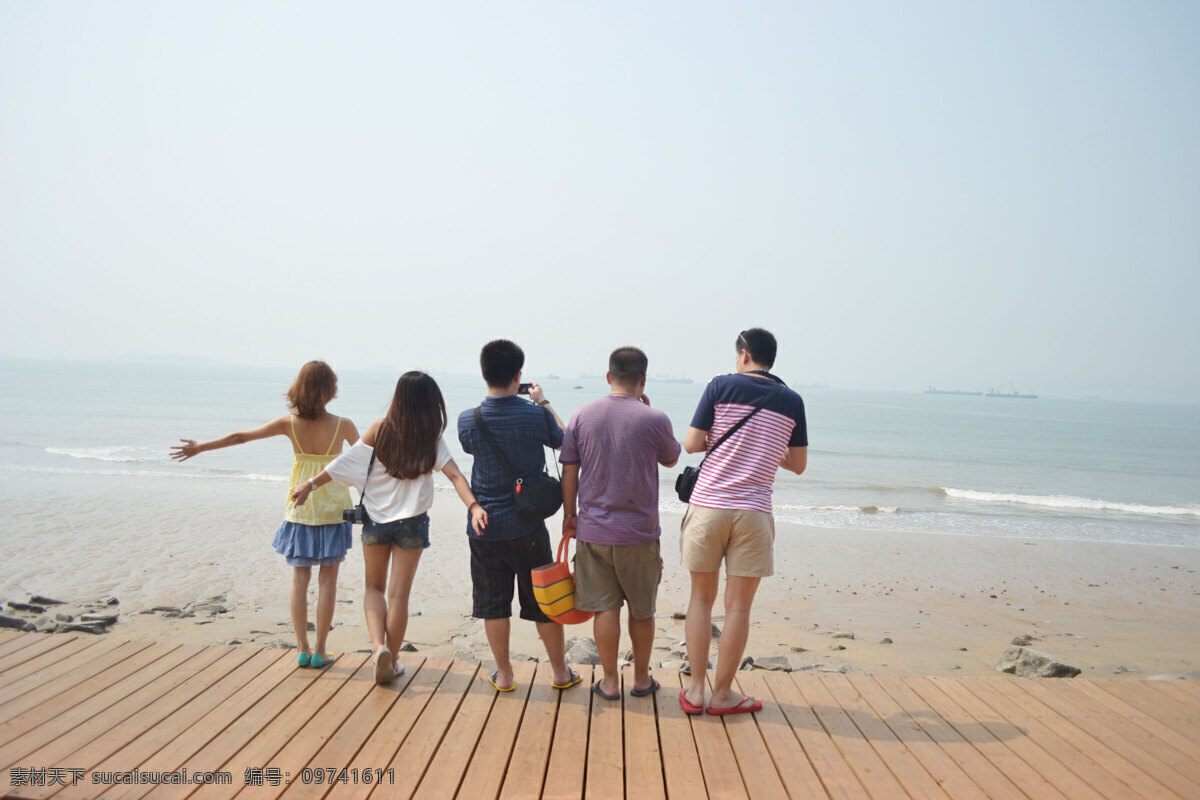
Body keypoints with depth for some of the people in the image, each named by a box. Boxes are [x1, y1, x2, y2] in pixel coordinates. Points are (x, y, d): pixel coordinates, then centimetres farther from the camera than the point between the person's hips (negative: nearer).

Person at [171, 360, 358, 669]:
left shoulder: (289, 423, -6)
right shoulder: (343, 425, -9)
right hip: (332, 507, -2)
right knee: (327, 580, 5)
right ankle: (320, 651, 8)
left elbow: (241, 437, 1)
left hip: (299, 507, 2)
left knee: (300, 578, 10)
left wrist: (200, 447, 13)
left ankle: (302, 649, 11)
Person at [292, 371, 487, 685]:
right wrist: (474, 506, -24)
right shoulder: (432, 438, -7)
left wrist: (311, 484, 6)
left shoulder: (379, 430, -7)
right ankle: (392, 661, 16)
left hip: (375, 520, 1)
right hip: (411, 523, -1)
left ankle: (378, 646, -3)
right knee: (399, 594, 9)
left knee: (374, 587, 17)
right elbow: (454, 474, -18)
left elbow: (345, 462, -3)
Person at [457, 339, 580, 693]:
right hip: (527, 527, -1)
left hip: (484, 527, 2)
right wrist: (543, 402, 15)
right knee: (544, 603, 11)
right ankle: (561, 672, 24)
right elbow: (563, 440, 7)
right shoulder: (536, 415, -14)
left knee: (493, 604, 12)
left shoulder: (468, 420, -8)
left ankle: (503, 675, 23)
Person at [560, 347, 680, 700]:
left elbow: (569, 473, 2)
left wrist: (569, 516, 14)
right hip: (639, 532, -2)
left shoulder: (581, 417, -2)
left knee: (605, 608, 10)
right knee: (642, 610, 14)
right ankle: (641, 680, 27)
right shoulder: (654, 420, -10)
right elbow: (671, 459, 10)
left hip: (593, 530, 2)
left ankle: (610, 682, 18)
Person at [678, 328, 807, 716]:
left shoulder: (722, 386, -1)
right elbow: (798, 465, 11)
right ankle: (722, 694, 17)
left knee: (701, 597, 12)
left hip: (708, 506, 0)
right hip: (753, 513, 0)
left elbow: (691, 444, -1)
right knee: (738, 607, 7)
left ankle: (695, 690, 15)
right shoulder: (792, 401, 5)